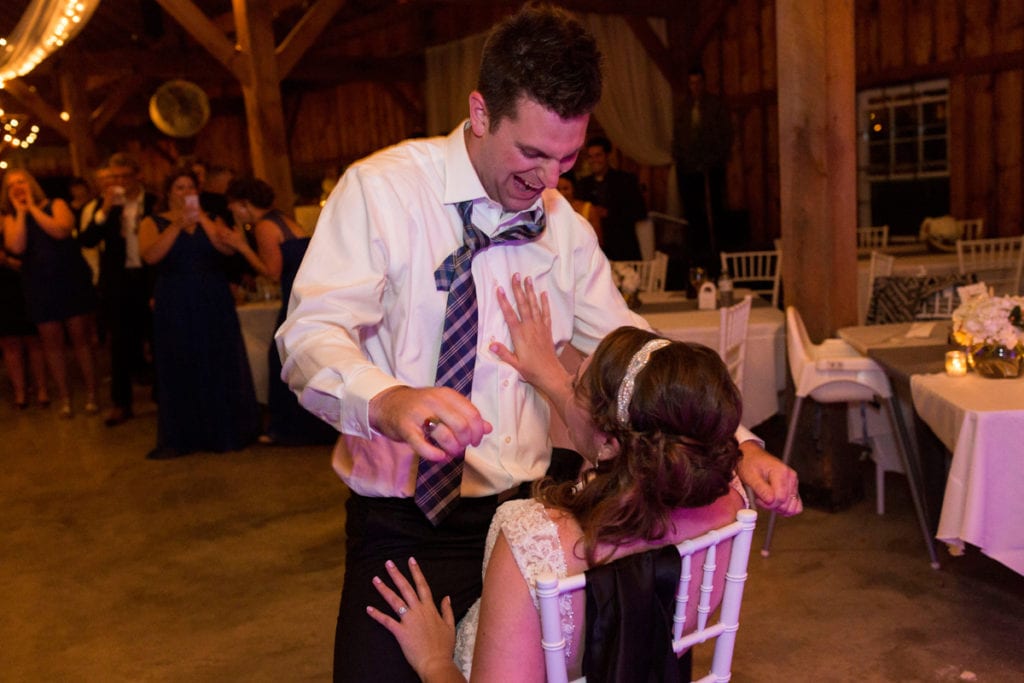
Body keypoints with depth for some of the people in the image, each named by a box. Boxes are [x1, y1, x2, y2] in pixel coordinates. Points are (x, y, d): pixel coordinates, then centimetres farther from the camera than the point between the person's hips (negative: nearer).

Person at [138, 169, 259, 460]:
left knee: (220, 366, 1)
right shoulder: (154, 223, 6)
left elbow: (227, 248, -6)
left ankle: (225, 430, 10)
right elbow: (150, 256, -12)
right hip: (175, 308, -1)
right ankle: (179, 438, 6)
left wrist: (202, 218, -14)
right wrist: (178, 225, -18)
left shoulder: (210, 219, 12)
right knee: (180, 368, 0)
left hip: (214, 304, 2)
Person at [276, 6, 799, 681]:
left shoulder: (565, 227, 5)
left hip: (522, 518, 4)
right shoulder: (382, 189, -10)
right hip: (400, 527, -3)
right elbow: (311, 330, -19)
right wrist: (386, 399, -41)